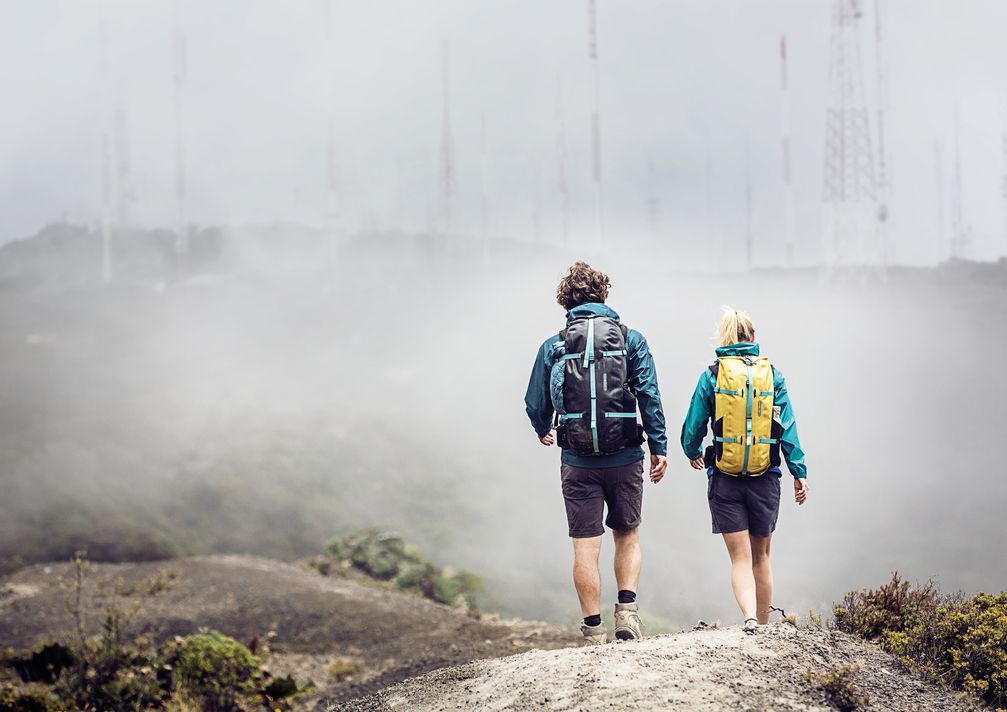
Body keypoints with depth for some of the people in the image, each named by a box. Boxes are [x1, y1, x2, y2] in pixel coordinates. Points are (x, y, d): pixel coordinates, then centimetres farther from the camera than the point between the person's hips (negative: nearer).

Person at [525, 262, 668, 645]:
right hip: (625, 458, 0)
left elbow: (535, 404, 9)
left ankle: (594, 633, 3)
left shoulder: (553, 346, 3)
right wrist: (659, 448, -2)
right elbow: (649, 396, -6)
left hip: (578, 462, 0)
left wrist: (544, 431, 31)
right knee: (627, 536, 18)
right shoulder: (630, 339, 1)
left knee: (585, 547, 3)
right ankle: (628, 610, 1)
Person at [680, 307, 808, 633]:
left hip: (724, 480, -1)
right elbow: (788, 428, -2)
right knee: (760, 557, 16)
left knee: (740, 557, 1)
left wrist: (693, 454, 22)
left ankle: (750, 618, -21)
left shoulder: (711, 376, -3)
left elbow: (693, 427, 1)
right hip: (765, 480, 1)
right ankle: (764, 625, 23)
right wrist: (800, 473, 3)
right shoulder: (772, 375, 0)